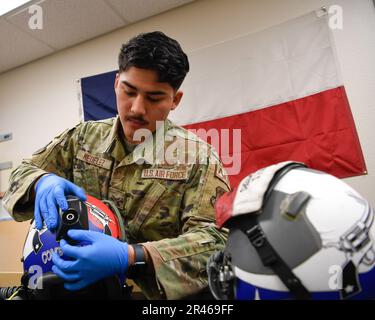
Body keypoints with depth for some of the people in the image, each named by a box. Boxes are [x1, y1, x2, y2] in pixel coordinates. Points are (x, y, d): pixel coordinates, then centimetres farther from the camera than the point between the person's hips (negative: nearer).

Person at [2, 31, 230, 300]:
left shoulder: (199, 158, -11)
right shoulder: (82, 137, 1)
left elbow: (213, 238, -17)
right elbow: (22, 174, 9)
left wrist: (131, 257, -31)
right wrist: (42, 182, -14)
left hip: (151, 293, -4)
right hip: (71, 284, 5)